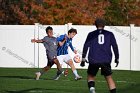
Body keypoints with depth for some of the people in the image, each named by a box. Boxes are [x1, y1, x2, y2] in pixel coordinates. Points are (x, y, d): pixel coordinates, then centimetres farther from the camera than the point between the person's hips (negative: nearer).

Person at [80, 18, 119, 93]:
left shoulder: (91, 34, 7)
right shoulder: (109, 34, 9)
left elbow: (86, 46, 1)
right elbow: (115, 46, 6)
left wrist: (83, 58, 3)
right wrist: (117, 58, 13)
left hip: (93, 60, -1)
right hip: (106, 60, 1)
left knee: (91, 76, 13)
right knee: (109, 78, 11)